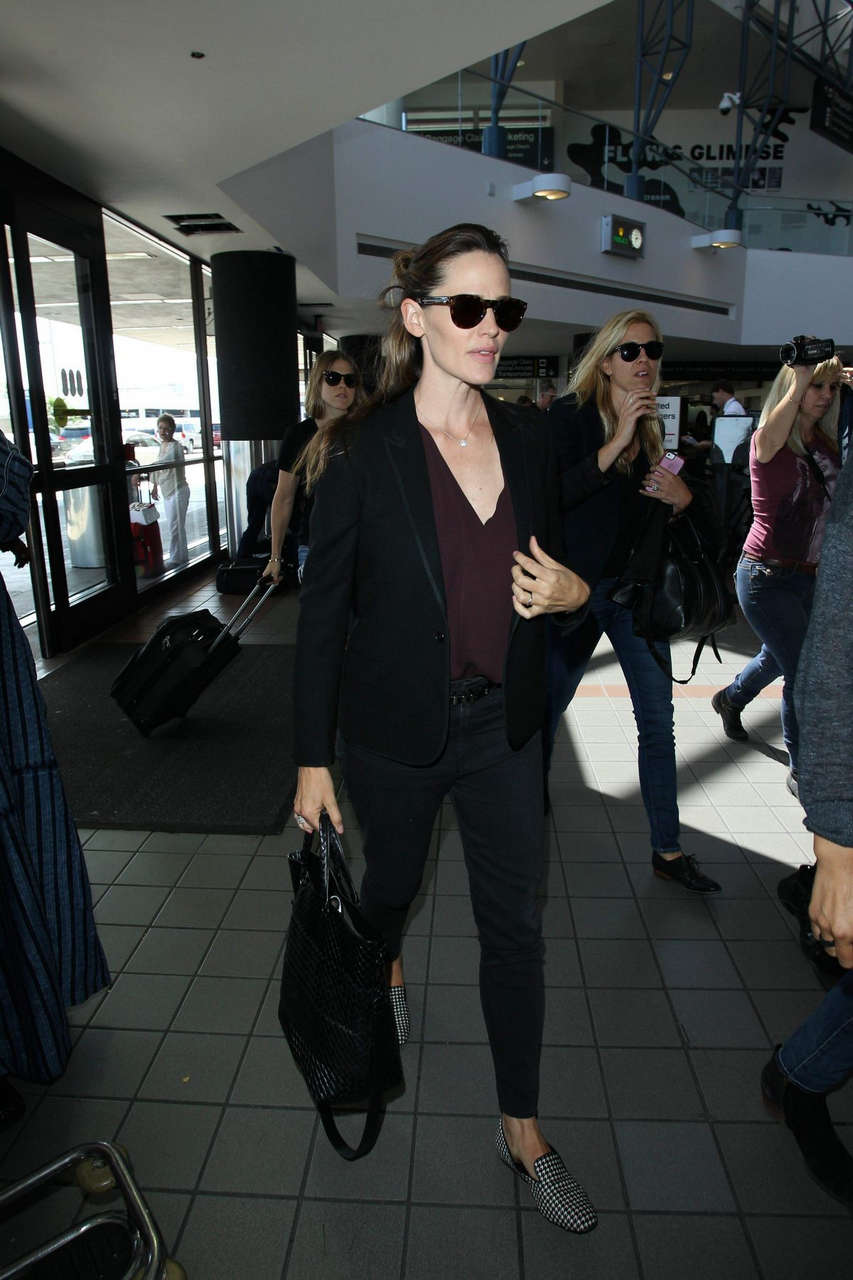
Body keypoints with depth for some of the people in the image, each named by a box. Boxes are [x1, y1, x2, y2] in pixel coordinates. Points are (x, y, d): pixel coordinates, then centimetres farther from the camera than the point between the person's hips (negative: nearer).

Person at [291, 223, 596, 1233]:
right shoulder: (365, 455, -12)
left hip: (503, 726, 3)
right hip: (397, 731, -3)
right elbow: (322, 612, -9)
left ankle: (522, 1129, 31)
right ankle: (384, 971, 60)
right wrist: (313, 759, -7)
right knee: (393, 880, 22)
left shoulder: (526, 438, 1)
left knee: (515, 924, 10)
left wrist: (572, 592, -11)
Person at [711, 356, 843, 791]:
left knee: (779, 656, 26)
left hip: (808, 574, 8)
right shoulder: (767, 441, -14)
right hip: (767, 576, -7)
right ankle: (803, 772, 12)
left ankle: (730, 698, 57)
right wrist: (799, 378, -30)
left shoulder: (826, 440, 4)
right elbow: (770, 439, -39)